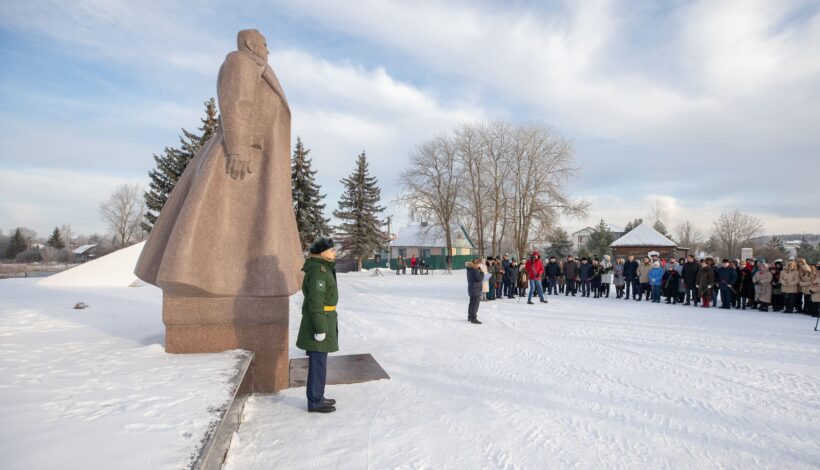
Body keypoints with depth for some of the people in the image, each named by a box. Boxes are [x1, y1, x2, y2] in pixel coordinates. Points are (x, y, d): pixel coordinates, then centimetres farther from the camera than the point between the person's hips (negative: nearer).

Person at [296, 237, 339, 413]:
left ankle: (317, 397, 28)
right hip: (319, 321, -10)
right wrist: (320, 328, -21)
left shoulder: (322, 268, 12)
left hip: (322, 319, 10)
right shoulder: (318, 271, -20)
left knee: (318, 361, 17)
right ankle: (315, 402, 12)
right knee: (318, 363, 0)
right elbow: (315, 302, -23)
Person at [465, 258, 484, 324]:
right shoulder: (475, 270, -22)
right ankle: (473, 319, -2)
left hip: (471, 288, 10)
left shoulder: (470, 269, 8)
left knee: (472, 303, 21)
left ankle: (470, 317, 32)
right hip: (476, 289, -10)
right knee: (475, 304, -5)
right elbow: (479, 278, -24)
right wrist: (482, 272, -11)